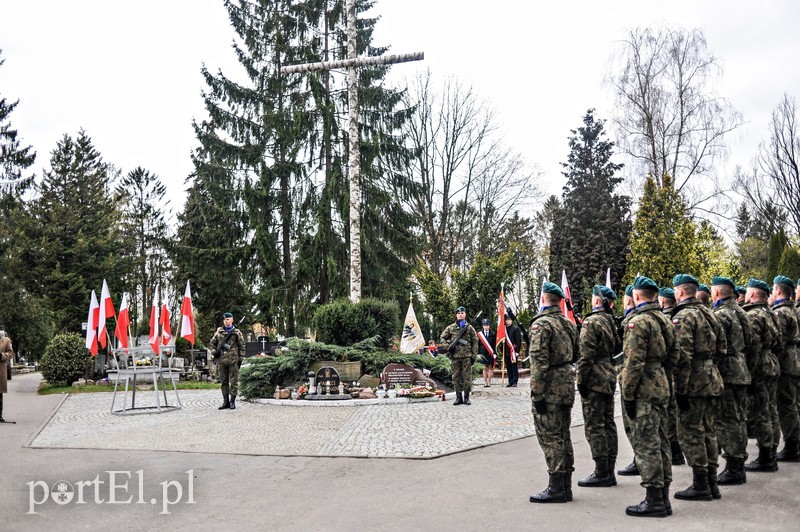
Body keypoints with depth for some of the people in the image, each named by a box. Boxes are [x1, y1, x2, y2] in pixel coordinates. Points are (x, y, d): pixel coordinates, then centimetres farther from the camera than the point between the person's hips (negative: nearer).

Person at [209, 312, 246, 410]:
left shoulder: (237, 333, 4)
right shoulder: (219, 332, 11)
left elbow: (241, 347, 3)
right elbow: (211, 343, 19)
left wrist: (240, 359, -2)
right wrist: (214, 352, 1)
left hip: (233, 361, -3)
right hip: (221, 361, 3)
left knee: (233, 382, -1)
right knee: (224, 382, 8)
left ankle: (232, 402, 5)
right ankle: (226, 401, 15)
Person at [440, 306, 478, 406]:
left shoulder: (469, 328, 5)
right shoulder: (451, 327, 7)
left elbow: (475, 342, 5)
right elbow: (443, 338, 14)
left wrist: (474, 356, -1)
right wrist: (448, 347, -2)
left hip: (467, 356, -1)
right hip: (455, 356, 1)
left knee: (467, 377, 0)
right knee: (456, 377, 5)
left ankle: (466, 397, 8)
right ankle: (458, 397, 12)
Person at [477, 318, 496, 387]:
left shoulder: (492, 334, 4)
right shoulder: (480, 334, 3)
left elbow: (494, 345, 4)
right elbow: (478, 344, 4)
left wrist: (494, 353, -4)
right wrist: (479, 353, -3)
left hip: (490, 353, 0)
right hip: (483, 353, 0)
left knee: (490, 367, 3)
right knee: (485, 368, 3)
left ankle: (489, 382, 8)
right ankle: (485, 382, 6)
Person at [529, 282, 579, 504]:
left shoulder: (541, 324, -15)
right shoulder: (569, 323, 12)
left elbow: (539, 362, -20)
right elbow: (576, 354, 18)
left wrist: (537, 394, -18)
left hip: (550, 387, -8)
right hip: (567, 385, 8)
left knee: (549, 437, -2)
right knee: (563, 436, 14)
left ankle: (556, 487, 1)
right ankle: (566, 486, 21)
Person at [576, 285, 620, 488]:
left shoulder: (591, 321, -14)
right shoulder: (612, 321, 10)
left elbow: (586, 355, -18)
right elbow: (618, 347, 19)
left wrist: (581, 380, -14)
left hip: (594, 380, -9)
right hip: (610, 378, 9)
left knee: (594, 426, -4)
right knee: (608, 423, 12)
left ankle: (601, 473, -2)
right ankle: (609, 472, 18)